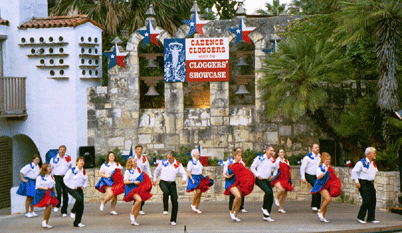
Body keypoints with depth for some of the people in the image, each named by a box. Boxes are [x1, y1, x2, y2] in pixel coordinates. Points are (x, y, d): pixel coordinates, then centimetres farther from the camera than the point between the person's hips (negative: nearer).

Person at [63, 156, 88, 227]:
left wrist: (84, 185, 6)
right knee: (79, 199, -31)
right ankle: (73, 212, -5)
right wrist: (72, 187, -12)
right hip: (72, 189, -6)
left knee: (81, 206, -1)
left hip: (80, 189, 6)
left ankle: (77, 222, 8)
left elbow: (86, 180, 25)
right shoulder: (72, 170, -10)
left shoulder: (84, 171, 9)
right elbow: (65, 179, -10)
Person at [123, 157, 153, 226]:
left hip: (138, 188, 6)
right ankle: (132, 214, -12)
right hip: (131, 189, -6)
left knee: (139, 205, 2)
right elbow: (125, 181, -14)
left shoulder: (139, 169, 10)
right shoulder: (128, 171, -6)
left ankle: (134, 220, 14)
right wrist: (134, 182, -22)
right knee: (139, 199, -29)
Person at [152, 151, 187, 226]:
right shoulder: (163, 162, 1)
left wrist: (184, 179, -19)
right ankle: (165, 209, -21)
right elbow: (157, 171, 18)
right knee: (166, 192, -37)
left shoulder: (178, 165, 1)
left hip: (172, 183, 2)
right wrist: (154, 180, 19)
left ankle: (173, 220, 7)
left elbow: (184, 173, 2)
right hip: (163, 182, -2)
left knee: (175, 202, -5)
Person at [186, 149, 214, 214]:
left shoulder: (199, 161, 16)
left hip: (200, 178, 8)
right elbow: (188, 171, -11)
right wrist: (192, 179, -20)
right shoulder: (191, 162, -8)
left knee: (200, 193, 3)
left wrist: (204, 177, 15)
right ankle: (193, 204, -8)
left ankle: (196, 208, 10)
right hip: (194, 178, -8)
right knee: (198, 191, -25)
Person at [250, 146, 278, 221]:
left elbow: (276, 168, 29)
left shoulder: (273, 160, 10)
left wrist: (273, 175, 12)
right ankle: (264, 208, -7)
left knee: (271, 198, 0)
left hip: (267, 180, 6)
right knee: (268, 192, -28)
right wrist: (258, 175, -9)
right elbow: (252, 167, -1)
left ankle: (266, 216, 10)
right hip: (260, 180, -6)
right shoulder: (259, 158, -5)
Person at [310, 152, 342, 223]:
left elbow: (333, 177, 25)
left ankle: (323, 217, 16)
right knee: (328, 199, -23)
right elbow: (318, 177, -22)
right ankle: (320, 212, -7)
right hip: (322, 186, -7)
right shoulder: (320, 168, -9)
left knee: (326, 201, 7)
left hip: (328, 186, 7)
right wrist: (325, 172, -29)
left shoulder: (330, 168, 13)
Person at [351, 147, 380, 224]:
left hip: (371, 184, 8)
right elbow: (354, 171, -11)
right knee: (366, 201, -15)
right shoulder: (361, 163, -11)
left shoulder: (373, 164, 13)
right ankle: (360, 218, -4)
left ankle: (371, 218, 14)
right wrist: (356, 182, -14)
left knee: (373, 200, 4)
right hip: (363, 184, -8)